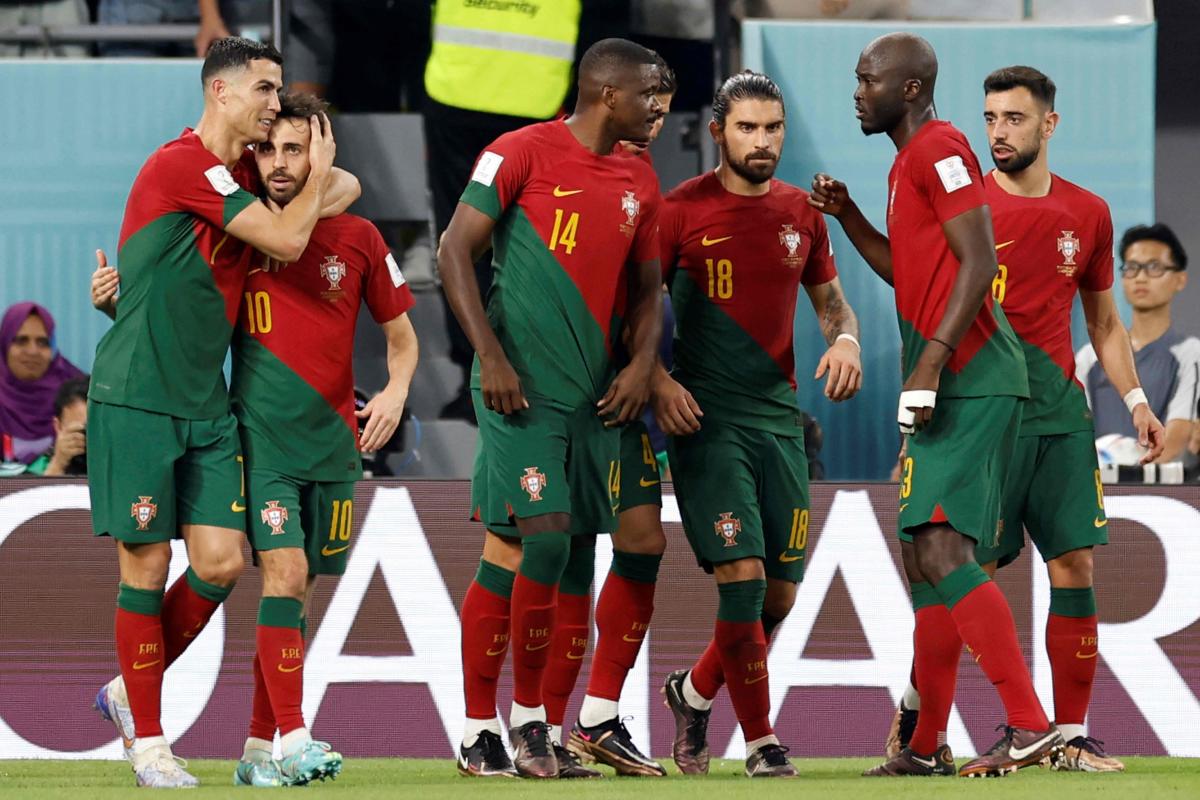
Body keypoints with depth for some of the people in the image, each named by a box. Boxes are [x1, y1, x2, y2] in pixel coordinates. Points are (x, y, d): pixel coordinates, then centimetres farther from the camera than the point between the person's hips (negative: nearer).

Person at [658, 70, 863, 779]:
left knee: (782, 590, 4)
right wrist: (658, 379, -16)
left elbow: (830, 299, 20)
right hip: (706, 419, -5)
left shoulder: (802, 212, 10)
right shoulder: (684, 209, -4)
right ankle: (761, 741, -3)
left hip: (780, 415, 5)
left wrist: (846, 340, -2)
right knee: (743, 575, -14)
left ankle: (695, 691, 30)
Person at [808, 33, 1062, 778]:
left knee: (941, 550, -18)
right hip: (952, 386, 11)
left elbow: (979, 263, -19)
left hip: (970, 381, -11)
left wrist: (930, 362, -24)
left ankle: (1031, 725, -22)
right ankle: (927, 748, 18)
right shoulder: (912, 163, 20)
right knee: (924, 556, 13)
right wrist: (849, 217, 18)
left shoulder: (939, 150, -10)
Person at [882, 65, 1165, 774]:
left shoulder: (1088, 214, 10)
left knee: (1075, 563, -2)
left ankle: (1074, 737, 3)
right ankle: (917, 713, 11)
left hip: (1061, 408, 4)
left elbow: (1104, 322, 19)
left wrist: (1135, 398, 7)